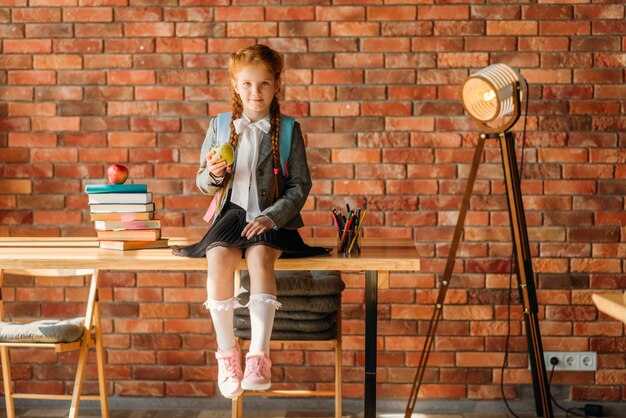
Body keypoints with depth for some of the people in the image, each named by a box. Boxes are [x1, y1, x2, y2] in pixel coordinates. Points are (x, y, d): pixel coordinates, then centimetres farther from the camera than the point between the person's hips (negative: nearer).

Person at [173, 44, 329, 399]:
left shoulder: (288, 130, 3)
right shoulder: (219, 127, 9)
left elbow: (301, 185, 1)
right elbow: (203, 185, 14)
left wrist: (271, 217, -14)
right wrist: (213, 174, -10)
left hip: (272, 217, -2)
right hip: (233, 211, 2)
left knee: (260, 255, -34)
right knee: (219, 257, -30)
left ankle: (259, 356, -32)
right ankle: (227, 355, -18)